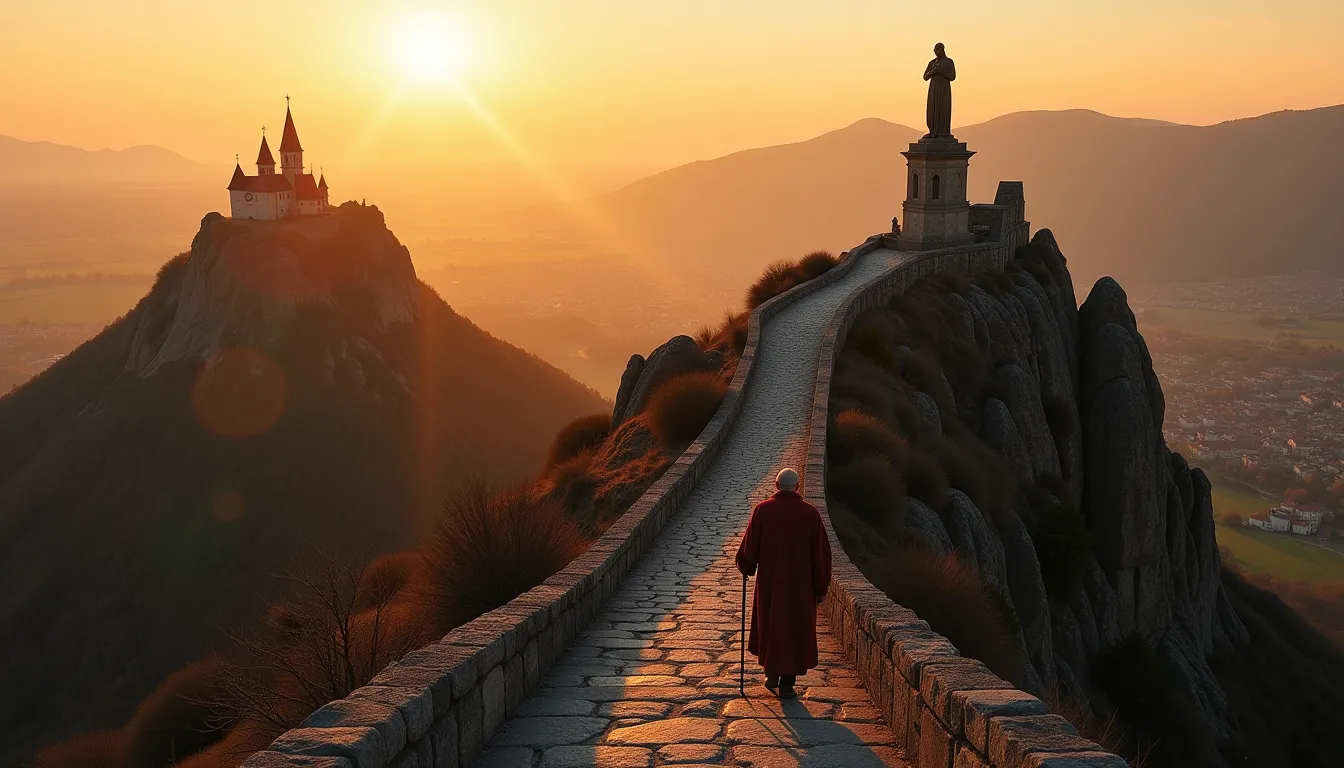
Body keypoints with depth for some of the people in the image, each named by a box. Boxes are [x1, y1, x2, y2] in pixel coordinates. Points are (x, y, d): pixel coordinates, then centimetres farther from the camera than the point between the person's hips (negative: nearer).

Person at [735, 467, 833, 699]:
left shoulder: (763, 510, -8)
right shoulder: (810, 513, -7)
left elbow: (749, 547, -4)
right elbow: (821, 554, -5)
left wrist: (746, 567, 17)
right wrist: (821, 588, 5)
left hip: (769, 582, 0)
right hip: (800, 584, 0)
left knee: (770, 625, 20)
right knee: (796, 629, 10)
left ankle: (772, 674, 23)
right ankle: (787, 684, 10)